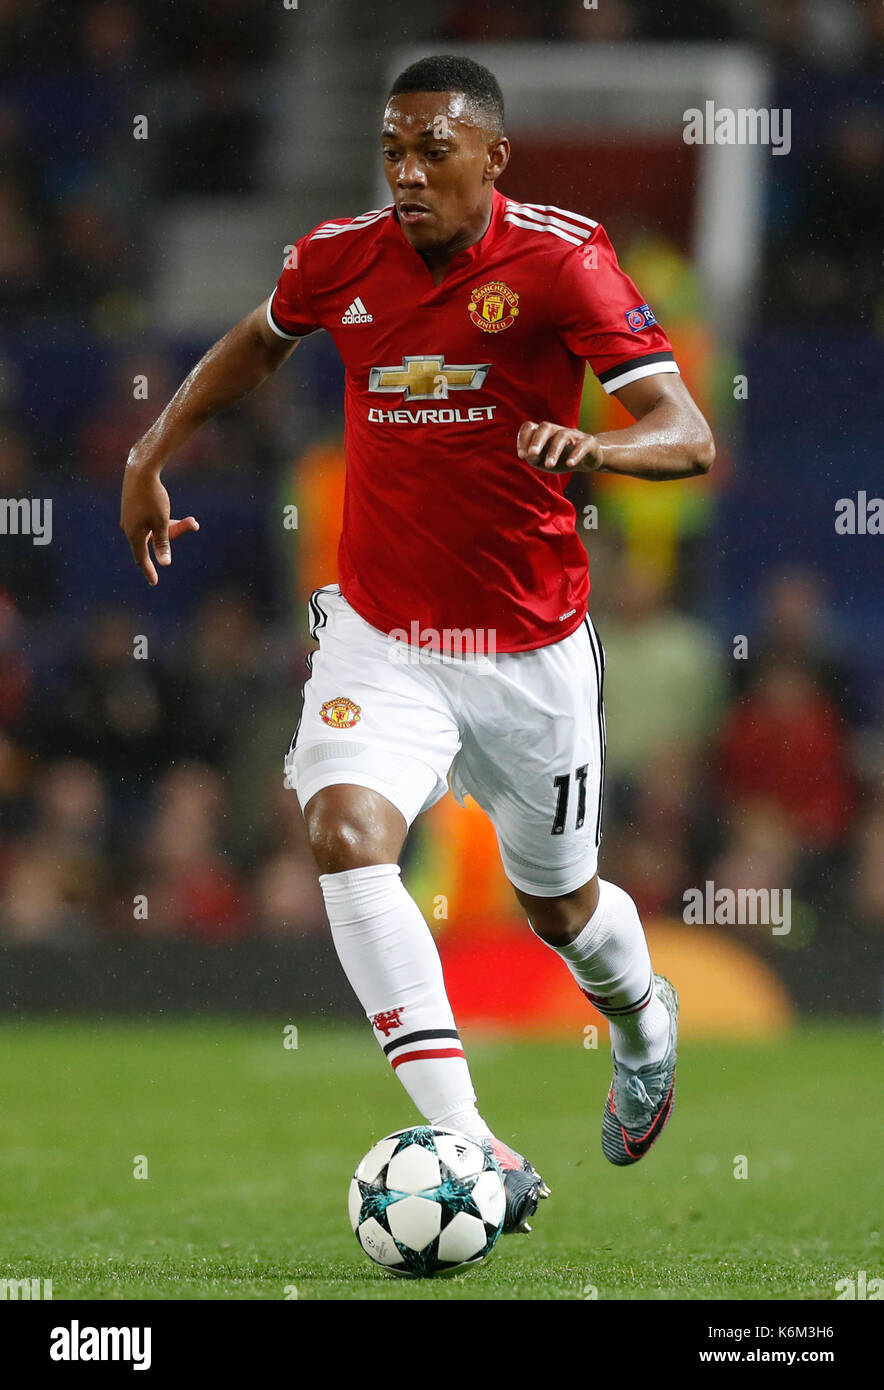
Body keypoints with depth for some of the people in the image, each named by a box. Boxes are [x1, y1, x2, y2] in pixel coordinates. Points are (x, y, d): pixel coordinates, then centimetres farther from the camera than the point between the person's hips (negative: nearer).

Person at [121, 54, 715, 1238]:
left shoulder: (560, 260, -15)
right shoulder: (338, 259, -4)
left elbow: (690, 437, -21)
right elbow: (258, 344, 21)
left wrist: (599, 448, -41)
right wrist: (152, 456, 17)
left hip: (531, 650, -1)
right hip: (379, 637, 2)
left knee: (559, 906, 15)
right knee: (346, 835, -26)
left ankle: (645, 1023, 54)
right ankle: (471, 1150, -31)